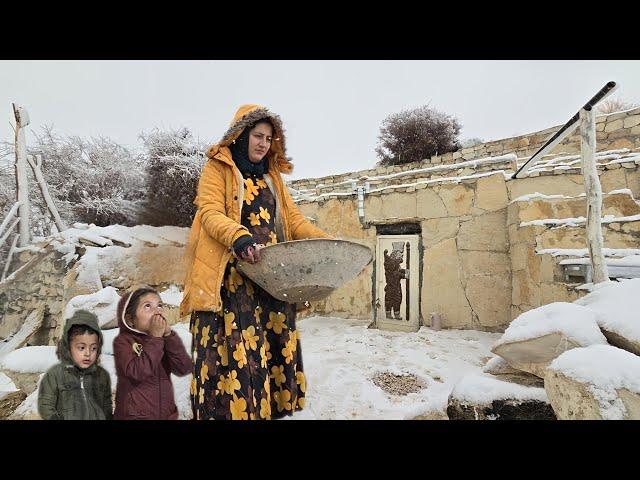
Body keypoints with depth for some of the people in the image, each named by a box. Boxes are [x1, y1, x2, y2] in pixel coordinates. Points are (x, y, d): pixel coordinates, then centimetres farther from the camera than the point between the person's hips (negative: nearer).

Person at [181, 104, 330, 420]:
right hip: (233, 274, -5)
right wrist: (238, 237, -30)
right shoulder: (218, 166, 5)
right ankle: (229, 409, 5)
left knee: (275, 345, 6)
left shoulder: (271, 174, 21)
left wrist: (325, 241, -1)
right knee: (235, 348, -9)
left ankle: (273, 407, 19)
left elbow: (292, 217, 15)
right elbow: (209, 213, -9)